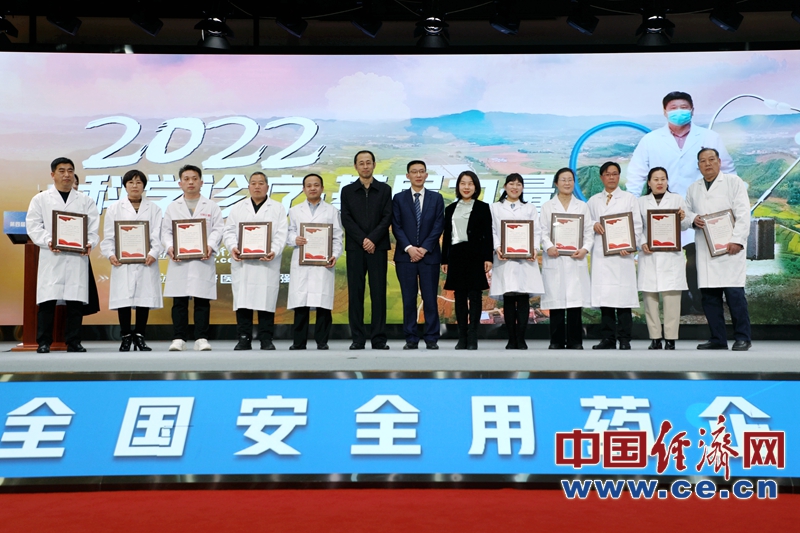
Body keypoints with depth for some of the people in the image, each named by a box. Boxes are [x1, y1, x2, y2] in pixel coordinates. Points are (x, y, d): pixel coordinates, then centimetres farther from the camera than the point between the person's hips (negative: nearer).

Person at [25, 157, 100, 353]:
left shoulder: (85, 201, 15)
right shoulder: (40, 199, 12)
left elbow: (94, 227, 8)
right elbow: (33, 226, 3)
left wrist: (90, 243, -11)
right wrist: (48, 241, -14)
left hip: (77, 257, 1)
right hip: (51, 256, -1)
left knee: (75, 302, 1)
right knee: (47, 301, -3)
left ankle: (74, 342, 8)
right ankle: (43, 342, 4)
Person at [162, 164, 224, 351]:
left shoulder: (211, 207, 11)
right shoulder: (173, 207, 15)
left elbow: (217, 229, 2)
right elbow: (166, 231, 9)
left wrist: (210, 246, -16)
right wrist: (170, 247, -10)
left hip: (203, 260, -1)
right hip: (178, 261, 1)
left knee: (202, 301, -1)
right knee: (179, 301, 1)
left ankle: (201, 338, 3)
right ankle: (178, 339, 5)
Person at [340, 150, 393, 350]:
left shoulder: (384, 190, 9)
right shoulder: (347, 191, 10)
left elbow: (387, 218, 0)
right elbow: (346, 219, 1)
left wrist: (373, 239, -12)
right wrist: (362, 240, -11)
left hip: (378, 247, 0)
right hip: (355, 248, 1)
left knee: (378, 293, -1)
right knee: (355, 293, 0)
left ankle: (379, 339, 2)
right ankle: (358, 339, 5)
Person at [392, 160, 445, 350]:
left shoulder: (436, 198, 8)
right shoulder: (399, 198, 7)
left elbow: (438, 226, 1)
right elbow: (396, 227, 1)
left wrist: (424, 248, -9)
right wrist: (409, 248, -11)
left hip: (429, 255, 0)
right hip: (405, 256, 0)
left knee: (430, 299, 0)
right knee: (409, 299, 2)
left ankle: (432, 339, 6)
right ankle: (411, 339, 8)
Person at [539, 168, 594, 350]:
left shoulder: (582, 206, 17)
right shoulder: (547, 206, 13)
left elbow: (589, 232, 9)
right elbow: (543, 231, 2)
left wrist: (585, 249, -9)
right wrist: (548, 246, -17)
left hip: (576, 260, 1)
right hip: (554, 260, -1)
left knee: (576, 299, -3)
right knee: (555, 300, -2)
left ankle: (575, 341, 3)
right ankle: (556, 341, 4)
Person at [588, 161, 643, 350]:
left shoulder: (629, 199, 11)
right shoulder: (593, 201, 17)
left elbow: (636, 225, 4)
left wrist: (630, 246, -10)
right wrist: (593, 225, -5)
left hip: (622, 254, -2)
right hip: (600, 254, 2)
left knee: (623, 297, -6)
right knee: (604, 297, 0)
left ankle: (624, 340, -2)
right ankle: (608, 339, 5)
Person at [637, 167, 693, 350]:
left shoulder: (677, 199, 13)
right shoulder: (641, 201, 15)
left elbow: (686, 225, 3)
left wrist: (682, 219, -20)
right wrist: (642, 243, -10)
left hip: (671, 254, -1)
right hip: (649, 255, 1)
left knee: (672, 297, -7)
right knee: (649, 297, -2)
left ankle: (670, 339, -5)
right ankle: (655, 338, 2)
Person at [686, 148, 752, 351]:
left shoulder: (734, 182, 6)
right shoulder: (693, 189, 18)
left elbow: (743, 214, -2)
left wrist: (737, 240, -14)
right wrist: (693, 220, -2)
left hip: (729, 247, -4)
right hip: (704, 250, 4)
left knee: (735, 293, -9)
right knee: (709, 296, 2)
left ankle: (743, 338, 1)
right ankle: (718, 339, 10)